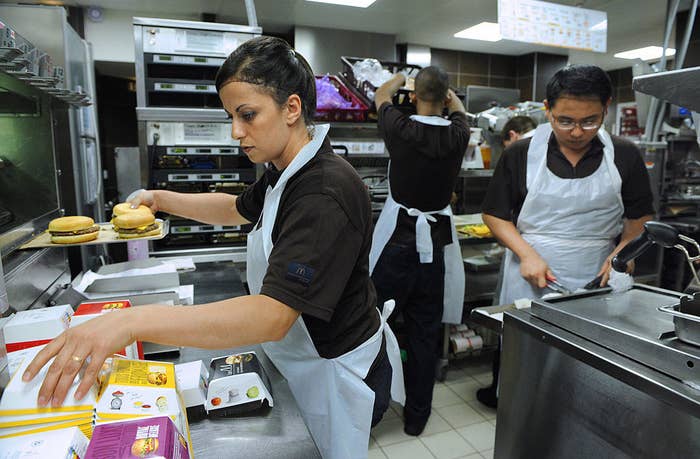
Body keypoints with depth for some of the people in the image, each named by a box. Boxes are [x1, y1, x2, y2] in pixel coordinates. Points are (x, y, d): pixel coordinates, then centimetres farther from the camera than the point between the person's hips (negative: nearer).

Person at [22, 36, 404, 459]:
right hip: (303, 358, 9)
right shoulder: (286, 174, 0)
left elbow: (272, 316, -37)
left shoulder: (327, 193, -31)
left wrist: (133, 321, -41)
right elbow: (237, 209, 18)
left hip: (340, 372, -8)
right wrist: (163, 200, 6)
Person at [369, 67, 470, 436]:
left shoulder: (400, 129, -9)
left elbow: (381, 95, 14)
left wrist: (401, 77, 34)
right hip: (436, 241, 4)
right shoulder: (457, 136, -2)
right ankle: (416, 416, 24)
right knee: (425, 332, 10)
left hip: (398, 237, -3)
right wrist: (445, 91, 42)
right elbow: (459, 110, 24)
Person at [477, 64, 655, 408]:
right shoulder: (520, 154, -3)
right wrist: (527, 254, -13)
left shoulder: (624, 156, 1)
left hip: (594, 283, 2)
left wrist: (621, 253, -8)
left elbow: (640, 217, 11)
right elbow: (495, 214, 1)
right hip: (528, 278, -1)